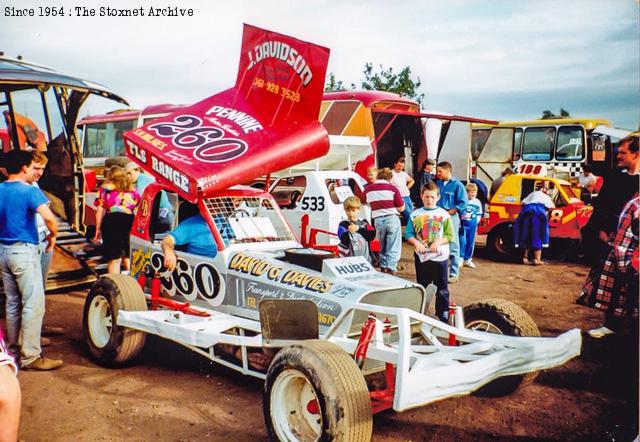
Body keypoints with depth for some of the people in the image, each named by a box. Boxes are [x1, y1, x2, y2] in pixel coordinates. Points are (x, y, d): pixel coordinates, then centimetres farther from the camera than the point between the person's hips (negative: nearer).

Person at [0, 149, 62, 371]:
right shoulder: (29, 191, -13)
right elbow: (48, 217, -27)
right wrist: (53, 235, -10)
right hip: (24, 251, -8)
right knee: (34, 303, -4)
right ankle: (31, 356, -3)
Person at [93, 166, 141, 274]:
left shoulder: (106, 188, 10)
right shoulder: (133, 190, 18)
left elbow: (100, 210, 5)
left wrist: (98, 229, 10)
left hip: (112, 221, -2)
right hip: (130, 222, 3)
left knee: (114, 259, 3)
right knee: (128, 258, 17)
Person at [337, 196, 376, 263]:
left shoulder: (364, 223, 9)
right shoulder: (343, 224, -1)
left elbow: (372, 235, -7)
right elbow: (344, 240, -16)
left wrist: (359, 229, -20)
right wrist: (349, 232, -37)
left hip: (365, 258, 4)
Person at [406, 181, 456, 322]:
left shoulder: (444, 214, -1)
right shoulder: (415, 214, 3)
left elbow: (450, 235, -2)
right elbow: (409, 234, 3)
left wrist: (438, 242, -17)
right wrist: (415, 242, -15)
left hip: (440, 257, -1)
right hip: (421, 257, 1)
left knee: (442, 288, 5)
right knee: (422, 286, 13)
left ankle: (443, 313, 15)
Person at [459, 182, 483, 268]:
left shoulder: (477, 202, 6)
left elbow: (479, 214, 17)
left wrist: (476, 222, 5)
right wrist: (458, 222, -8)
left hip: (472, 225, 4)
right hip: (463, 224, -4)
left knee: (471, 243, 9)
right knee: (462, 241, -9)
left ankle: (467, 259, 19)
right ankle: (461, 258, 3)